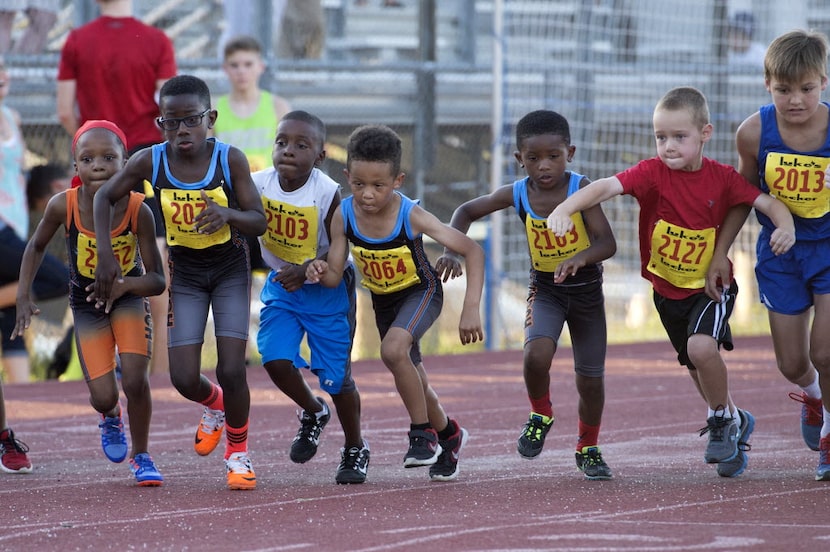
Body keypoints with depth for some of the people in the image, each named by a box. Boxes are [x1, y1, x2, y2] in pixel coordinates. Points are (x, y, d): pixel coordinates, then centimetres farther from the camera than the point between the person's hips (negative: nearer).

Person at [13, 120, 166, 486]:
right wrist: (23, 297, -9)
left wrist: (124, 285, -42)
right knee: (103, 396, -5)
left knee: (135, 380, -16)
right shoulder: (63, 206, -26)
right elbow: (37, 246, -3)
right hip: (86, 304, 1)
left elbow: (157, 280, -23)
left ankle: (141, 456, 10)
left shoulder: (138, 211, -28)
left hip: (128, 297, -1)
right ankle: (110, 417, 35)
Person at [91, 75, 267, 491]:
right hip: (184, 273, 2)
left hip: (230, 267, -2)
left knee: (232, 371, -12)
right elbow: (105, 196, -1)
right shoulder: (150, 162, -16)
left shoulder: (230, 160, -20)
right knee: (184, 378, -5)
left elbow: (259, 221, -15)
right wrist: (105, 254, -10)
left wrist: (228, 214, -36)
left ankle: (238, 450, 16)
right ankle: (214, 403, 33)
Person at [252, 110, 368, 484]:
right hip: (281, 284, 3)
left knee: (336, 376, 3)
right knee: (276, 361, -13)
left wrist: (306, 270, -34)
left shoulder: (328, 194, -23)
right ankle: (313, 413, 20)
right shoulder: (259, 184, -14)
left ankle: (355, 449, 27)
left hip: (327, 289, -3)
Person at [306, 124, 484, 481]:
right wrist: (319, 271, -39)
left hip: (421, 292, -5)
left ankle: (423, 433, -13)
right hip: (383, 301, 5)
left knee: (393, 349, -32)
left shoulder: (411, 217, -31)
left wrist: (471, 308, -33)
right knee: (411, 383, 17)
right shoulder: (344, 216, -22)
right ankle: (448, 435, 46)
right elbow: (335, 275, -14)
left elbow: (473, 251, -27)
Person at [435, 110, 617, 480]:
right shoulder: (517, 195, -13)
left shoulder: (581, 189, -20)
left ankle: (588, 449, 28)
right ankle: (540, 415, 3)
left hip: (586, 289, -1)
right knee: (536, 354, -27)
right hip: (544, 289, 1)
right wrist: (452, 250, -14)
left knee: (590, 378, 3)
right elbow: (467, 211, 3)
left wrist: (581, 257, -47)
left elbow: (607, 243, -26)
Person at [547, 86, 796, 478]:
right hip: (668, 291, 3)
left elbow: (768, 202, -10)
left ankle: (722, 420, -2)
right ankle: (735, 423, 41)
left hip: (711, 285, -3)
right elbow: (606, 187, -30)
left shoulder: (721, 178, -13)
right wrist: (565, 208, -47)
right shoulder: (653, 173, -17)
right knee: (697, 366, 15)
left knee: (702, 347, -27)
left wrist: (785, 225, -33)